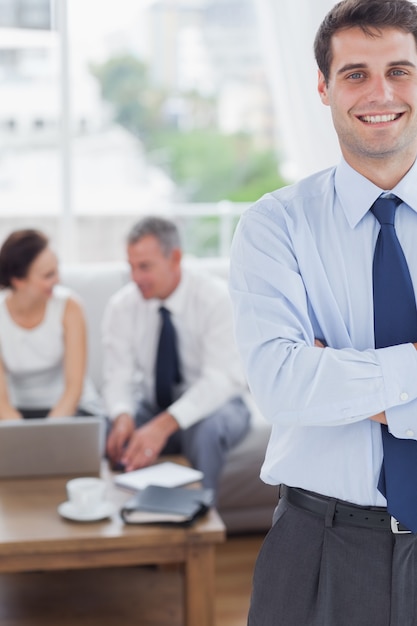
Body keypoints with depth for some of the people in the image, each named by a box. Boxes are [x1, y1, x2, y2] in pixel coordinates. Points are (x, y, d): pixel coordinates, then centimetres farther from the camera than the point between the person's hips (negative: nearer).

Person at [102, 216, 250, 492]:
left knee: (206, 429, -38)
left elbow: (222, 378, -27)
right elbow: (118, 376, -8)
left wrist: (165, 424, -41)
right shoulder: (121, 306, -6)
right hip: (151, 405, 3)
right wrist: (122, 416, -33)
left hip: (212, 405, -3)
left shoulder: (217, 298, -18)